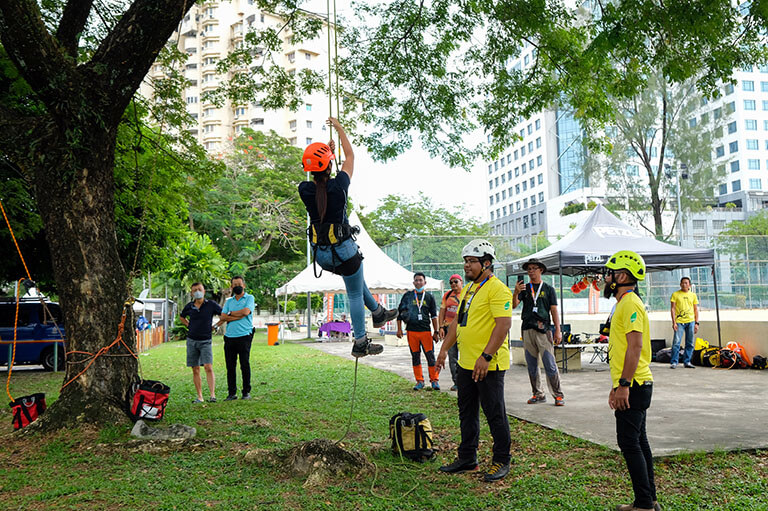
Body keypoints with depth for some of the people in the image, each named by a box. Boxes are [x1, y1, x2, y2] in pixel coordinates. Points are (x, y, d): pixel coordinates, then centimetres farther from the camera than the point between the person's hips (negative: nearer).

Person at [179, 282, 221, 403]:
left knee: (208, 367, -15)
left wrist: (215, 326, 1)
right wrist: (189, 325, 11)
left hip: (205, 341, -3)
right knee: (195, 370, 4)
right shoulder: (189, 306, 5)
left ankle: (212, 395, -16)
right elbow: (181, 317, 25)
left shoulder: (211, 304, -3)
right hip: (192, 340, 3)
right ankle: (199, 397, 10)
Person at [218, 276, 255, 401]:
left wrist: (230, 313, 1)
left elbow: (246, 311, -12)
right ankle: (231, 393, 12)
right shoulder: (229, 301, 17)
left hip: (244, 336, -4)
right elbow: (222, 317, 3)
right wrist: (238, 316, -8)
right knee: (230, 366, 5)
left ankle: (246, 392, 8)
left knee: (245, 365, -2)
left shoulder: (249, 298, 6)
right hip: (229, 337, 4)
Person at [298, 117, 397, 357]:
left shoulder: (304, 190, -8)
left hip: (320, 254, 5)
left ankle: (378, 312, 40)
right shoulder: (338, 185, -17)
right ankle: (360, 343, 15)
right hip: (343, 250, -5)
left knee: (356, 277, 30)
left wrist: (328, 151, 29)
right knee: (355, 294, 9)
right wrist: (339, 128, 15)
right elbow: (350, 156, 0)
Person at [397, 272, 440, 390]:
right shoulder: (407, 296, 8)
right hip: (411, 331, 1)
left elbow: (434, 315, 11)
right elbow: (400, 312, 11)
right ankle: (419, 381, 14)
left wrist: (435, 332, 6)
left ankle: (434, 380, 5)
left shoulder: (429, 297, 9)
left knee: (430, 356, -4)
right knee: (415, 356, 6)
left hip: (426, 331, -1)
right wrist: (399, 329, 5)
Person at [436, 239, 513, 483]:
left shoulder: (498, 290, -15)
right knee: (467, 412, 16)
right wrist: (445, 348, 17)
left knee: (494, 413, 2)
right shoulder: (468, 288, 15)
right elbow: (458, 320, 22)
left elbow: (504, 325, -23)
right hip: (466, 363, 9)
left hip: (489, 365, -9)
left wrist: (485, 357, -27)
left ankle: (501, 461, 16)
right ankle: (467, 458, 28)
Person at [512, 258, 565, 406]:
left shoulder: (548, 289, 8)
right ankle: (538, 394, 17)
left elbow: (554, 311, 5)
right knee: (531, 366, 7)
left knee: (550, 365, -7)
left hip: (544, 330, -3)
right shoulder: (524, 288, 12)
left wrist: (558, 330, -2)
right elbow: (514, 305, 0)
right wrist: (516, 292, -19)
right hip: (527, 330, 3)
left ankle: (558, 395, 0)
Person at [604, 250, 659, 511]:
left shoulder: (630, 304, -15)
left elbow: (635, 346, -23)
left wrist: (624, 385, -25)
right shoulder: (624, 303, 18)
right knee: (638, 441, 14)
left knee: (629, 443, -6)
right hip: (632, 385, 10)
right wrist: (616, 385, 23)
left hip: (633, 387, -10)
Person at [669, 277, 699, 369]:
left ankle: (687, 362, 15)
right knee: (676, 342, -9)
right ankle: (674, 362, -3)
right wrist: (674, 322, -7)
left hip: (690, 321, 3)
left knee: (690, 343, 5)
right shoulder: (675, 294, 4)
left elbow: (696, 309, 13)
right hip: (679, 322, -3)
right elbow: (672, 308, 1)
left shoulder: (693, 295, 11)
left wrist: (696, 323, 5)